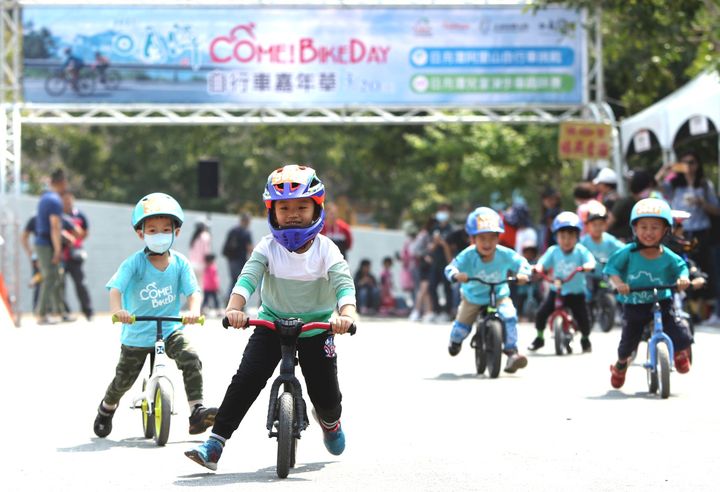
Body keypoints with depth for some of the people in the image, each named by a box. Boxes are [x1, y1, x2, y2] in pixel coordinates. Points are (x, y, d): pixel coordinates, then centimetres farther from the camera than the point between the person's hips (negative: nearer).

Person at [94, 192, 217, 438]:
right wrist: (117, 310, -44)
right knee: (123, 380, 9)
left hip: (170, 329, 1)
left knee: (191, 360, -24)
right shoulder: (134, 263, -13)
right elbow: (116, 288, -23)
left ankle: (197, 412, -21)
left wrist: (194, 311, -33)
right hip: (136, 334, -1)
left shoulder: (180, 263, -5)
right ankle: (106, 408, 42)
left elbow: (193, 291, -11)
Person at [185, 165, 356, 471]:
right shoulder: (268, 248, -9)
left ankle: (330, 421, 40)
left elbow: (344, 283, -24)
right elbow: (248, 278, -23)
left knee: (325, 393, 0)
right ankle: (214, 445, -17)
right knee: (246, 378, -17)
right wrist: (234, 308, -43)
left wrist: (346, 314, -45)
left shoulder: (326, 250, -10)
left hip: (316, 328, 0)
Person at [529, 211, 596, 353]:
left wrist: (587, 266, -42)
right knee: (541, 313, -10)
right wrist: (537, 268, -36)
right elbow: (542, 263, -13)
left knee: (583, 319, -7)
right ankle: (539, 338, 14)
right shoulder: (553, 251, -6)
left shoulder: (580, 251, -9)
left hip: (576, 292, -1)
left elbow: (591, 262, -19)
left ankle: (585, 339, 24)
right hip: (556, 291, 1)